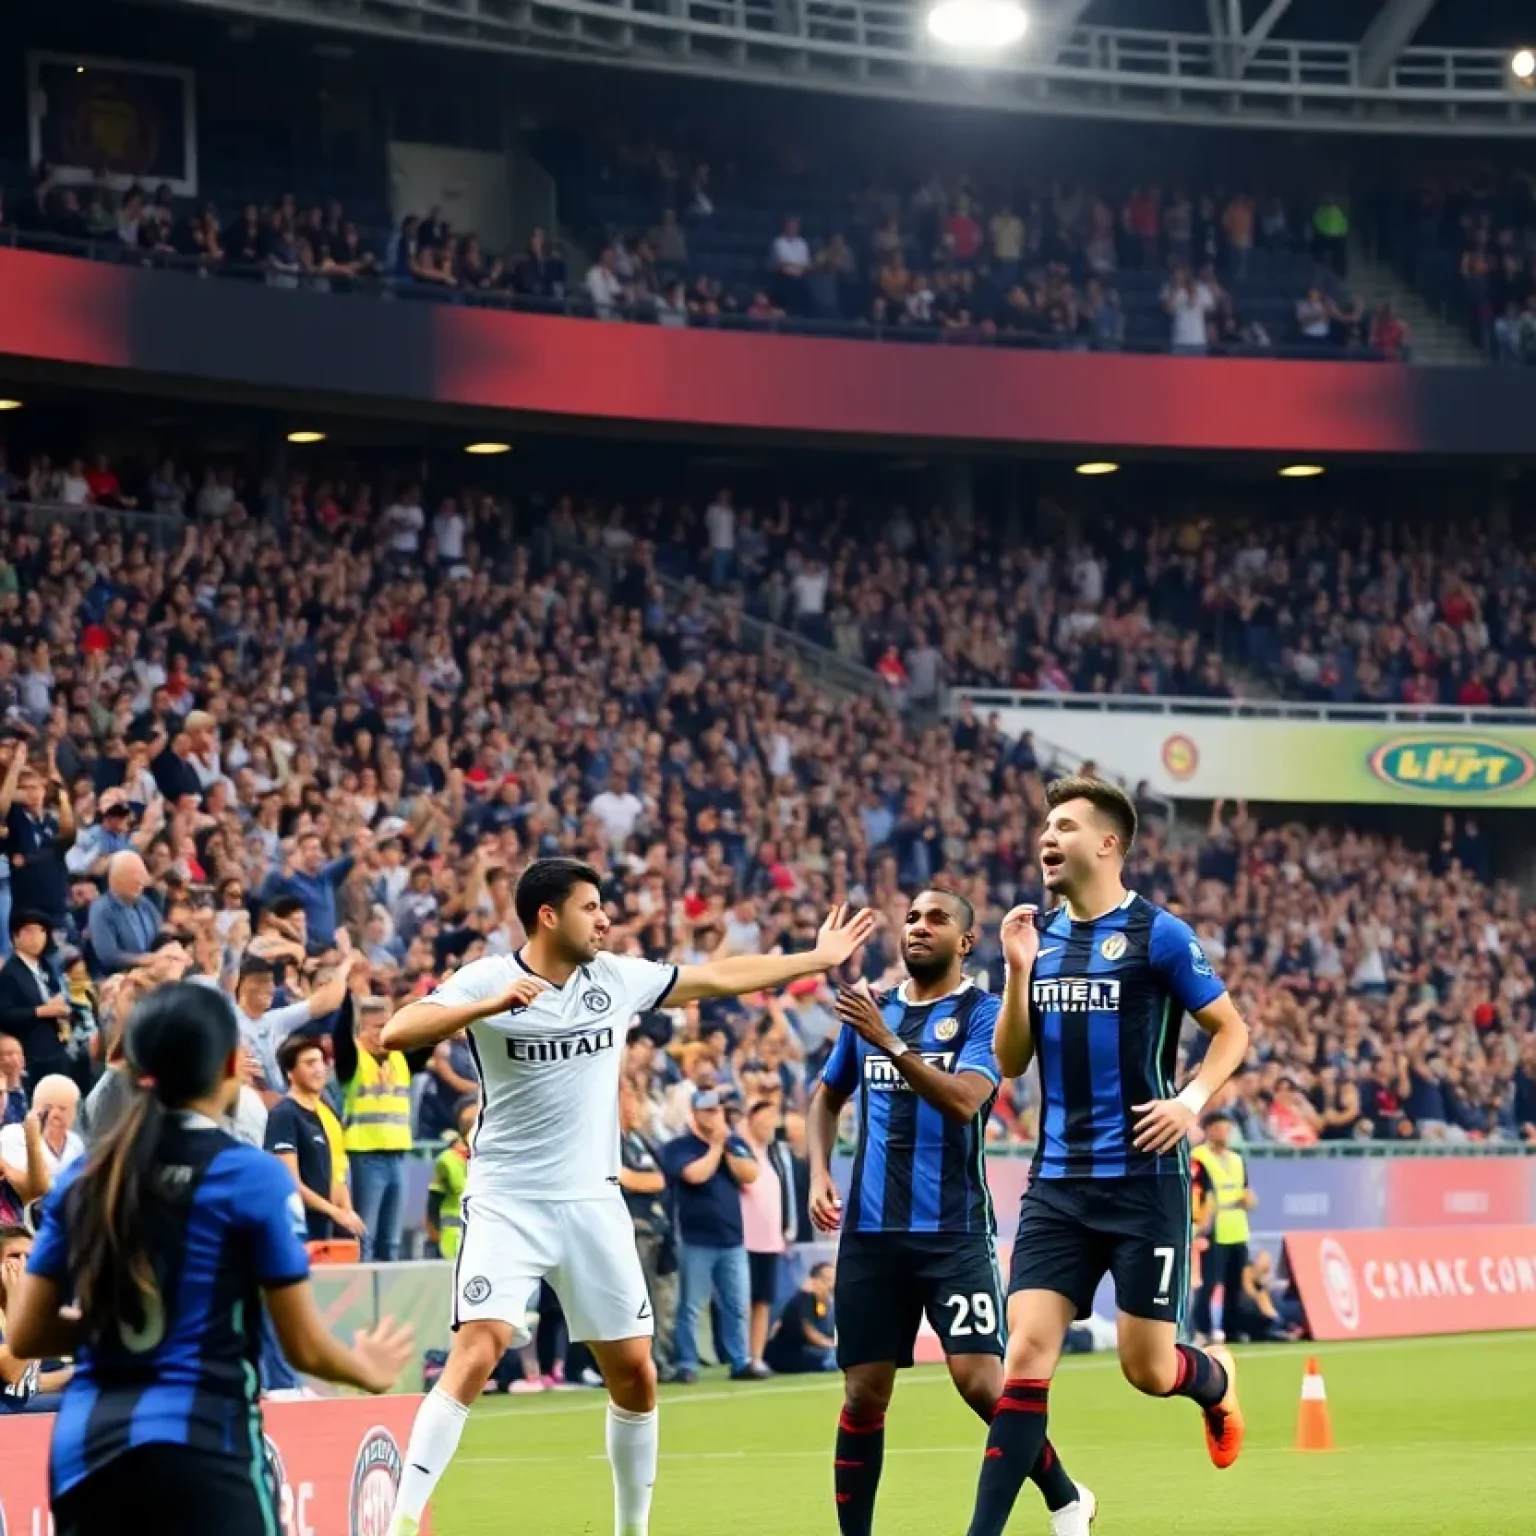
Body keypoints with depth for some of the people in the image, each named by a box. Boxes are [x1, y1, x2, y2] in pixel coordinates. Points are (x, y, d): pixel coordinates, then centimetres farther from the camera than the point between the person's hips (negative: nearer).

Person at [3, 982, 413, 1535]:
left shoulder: (83, 1177, 8)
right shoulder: (253, 1176, -5)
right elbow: (306, 1347, -1)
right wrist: (368, 1370, 20)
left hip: (84, 1442, 5)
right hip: (199, 1439, -5)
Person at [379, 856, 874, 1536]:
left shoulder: (617, 976, 5)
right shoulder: (487, 978, -9)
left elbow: (721, 975, 18)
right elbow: (397, 1033, -23)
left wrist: (818, 958, 22)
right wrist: (492, 1005, -34)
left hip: (594, 1203, 5)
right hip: (507, 1201, -5)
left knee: (635, 1373, 6)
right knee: (476, 1353, -21)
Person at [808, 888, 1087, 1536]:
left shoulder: (982, 1013, -3)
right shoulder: (871, 1010, 13)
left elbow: (963, 1100, -21)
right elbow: (827, 1097, 27)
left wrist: (889, 1042, -30)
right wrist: (818, 1171, 11)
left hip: (953, 1231, -4)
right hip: (871, 1232, 4)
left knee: (979, 1379, -13)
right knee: (864, 1393, 3)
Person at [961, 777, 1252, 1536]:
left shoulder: (1158, 934, -6)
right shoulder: (1039, 936, 8)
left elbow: (1232, 1030, 0)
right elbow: (1010, 1060, 9)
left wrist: (1193, 1100, -16)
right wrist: (1017, 970, -5)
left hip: (1144, 1179, -4)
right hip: (1058, 1183, 4)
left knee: (1148, 1369, 2)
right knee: (1027, 1350, -9)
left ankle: (1216, 1379, 39)